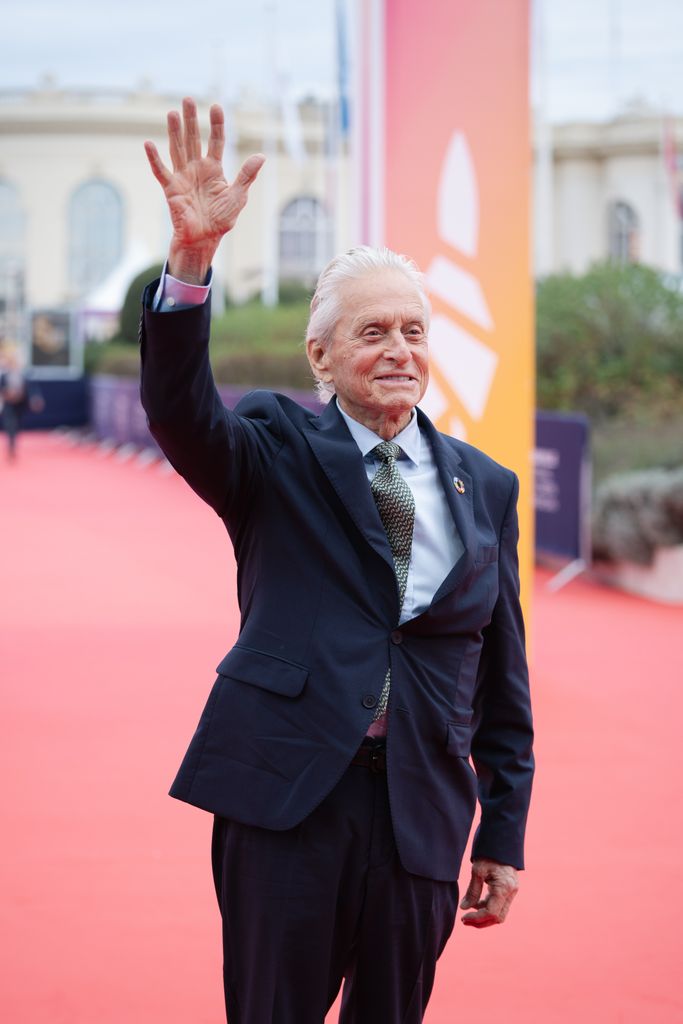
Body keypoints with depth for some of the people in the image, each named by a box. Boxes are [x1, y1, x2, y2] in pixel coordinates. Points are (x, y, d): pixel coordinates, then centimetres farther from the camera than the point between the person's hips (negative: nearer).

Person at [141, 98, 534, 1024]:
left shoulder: (484, 487, 10)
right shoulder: (280, 450, 4)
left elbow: (503, 676, 12)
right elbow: (180, 409, -17)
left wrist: (505, 835, 10)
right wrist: (192, 256, -32)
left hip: (421, 810, 3)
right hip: (287, 791, -3)